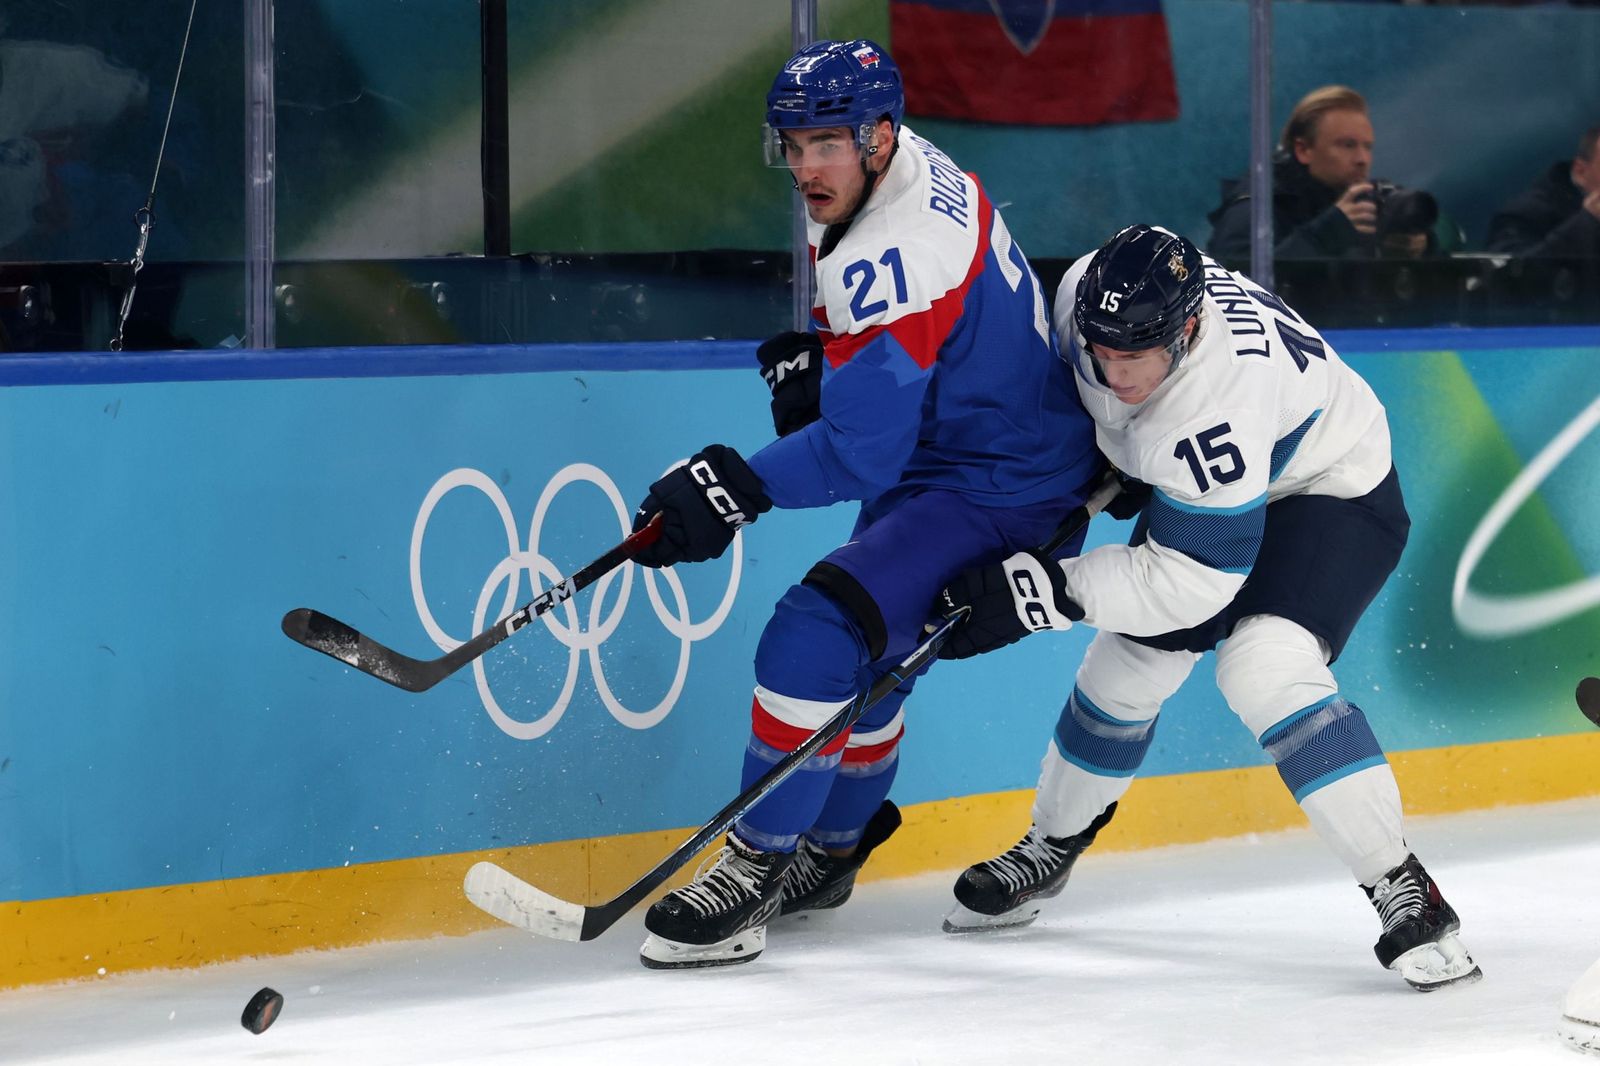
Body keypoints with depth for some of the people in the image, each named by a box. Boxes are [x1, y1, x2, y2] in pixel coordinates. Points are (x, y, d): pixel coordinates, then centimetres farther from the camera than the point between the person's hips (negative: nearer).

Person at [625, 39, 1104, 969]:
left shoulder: (893, 258, -29)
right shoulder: (910, 164, 2)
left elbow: (861, 451, -31)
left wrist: (738, 489, -36)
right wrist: (812, 358, 8)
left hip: (1000, 492, -11)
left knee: (818, 638, -23)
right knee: (865, 662, 22)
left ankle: (756, 868, -16)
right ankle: (831, 853, 42)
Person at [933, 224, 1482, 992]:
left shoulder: (1217, 403, -42)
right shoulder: (1091, 291, -22)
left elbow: (1191, 581, -36)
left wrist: (1040, 590, -37)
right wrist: (1107, 455, 6)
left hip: (1330, 492, -8)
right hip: (1203, 487, 8)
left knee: (1264, 668, -29)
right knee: (1128, 663, 10)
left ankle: (1402, 892, -25)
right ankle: (1050, 849, 33)